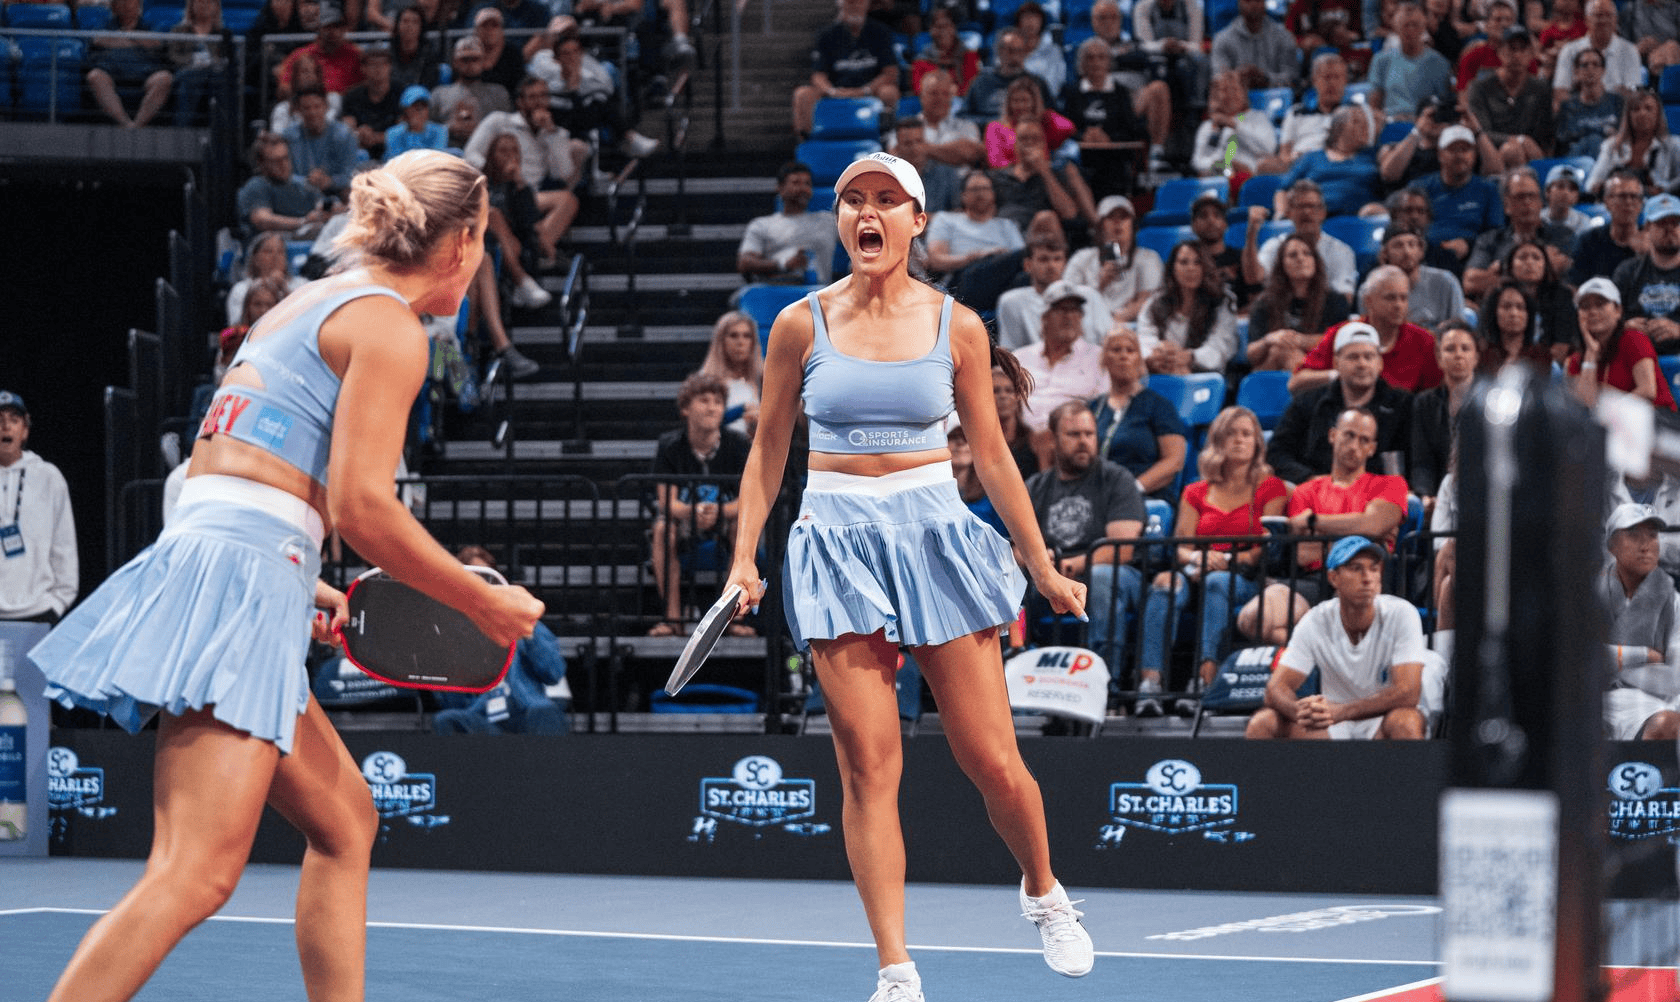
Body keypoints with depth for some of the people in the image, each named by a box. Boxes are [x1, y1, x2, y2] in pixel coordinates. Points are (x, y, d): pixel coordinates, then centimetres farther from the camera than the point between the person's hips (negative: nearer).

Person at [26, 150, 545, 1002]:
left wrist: (302, 589, 26)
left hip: (196, 555, 10)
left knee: (345, 825, 16)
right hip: (242, 579, -10)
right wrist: (486, 605, -4)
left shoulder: (313, 306, 22)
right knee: (196, 875, -17)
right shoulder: (389, 327, -5)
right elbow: (361, 506, -14)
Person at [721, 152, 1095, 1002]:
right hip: (838, 541, 0)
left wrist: (1042, 566, 11)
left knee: (994, 763, -1)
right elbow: (767, 451, 10)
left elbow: (991, 456, 10)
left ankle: (1042, 891, 28)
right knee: (868, 766, -6)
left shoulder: (957, 327, 3)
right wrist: (744, 559, 2)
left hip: (936, 535, 0)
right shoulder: (802, 324, 3)